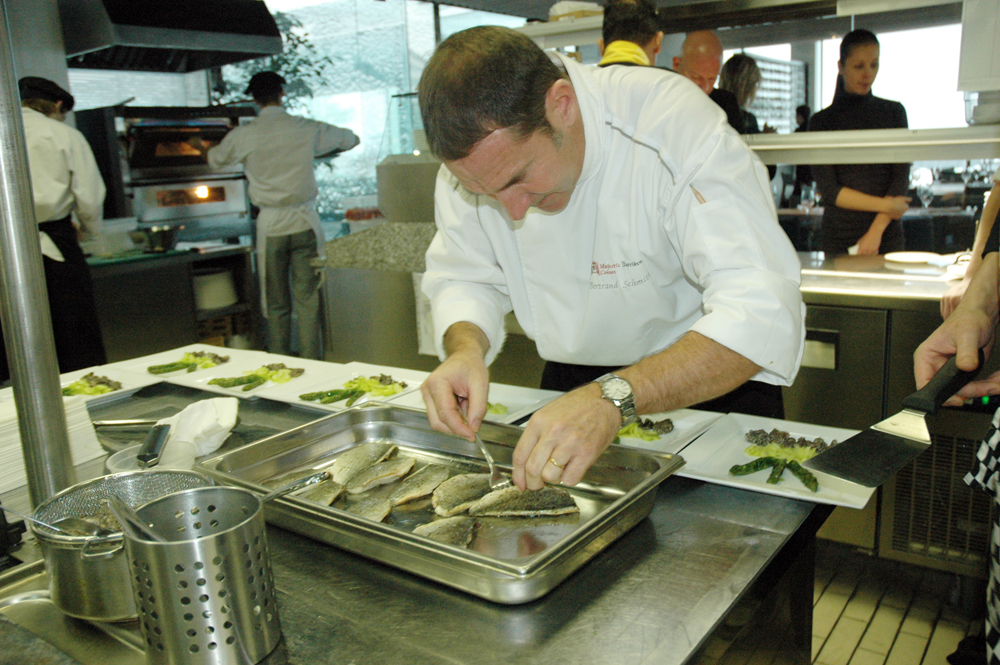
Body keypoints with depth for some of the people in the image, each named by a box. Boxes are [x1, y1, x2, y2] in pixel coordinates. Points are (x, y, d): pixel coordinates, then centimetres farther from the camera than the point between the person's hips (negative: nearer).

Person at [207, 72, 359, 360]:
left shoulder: (244, 135, -2)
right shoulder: (307, 129, -1)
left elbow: (215, 159, 17)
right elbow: (350, 139, 16)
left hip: (270, 224, 0)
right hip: (304, 220, 0)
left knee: (276, 304, 9)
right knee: (308, 300, 4)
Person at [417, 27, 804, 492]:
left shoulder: (676, 126, -29)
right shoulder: (475, 146, -14)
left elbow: (761, 315, -36)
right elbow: (465, 279, -3)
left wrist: (614, 399, -48)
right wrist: (466, 349, -25)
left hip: (709, 384, -3)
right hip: (571, 380, 4)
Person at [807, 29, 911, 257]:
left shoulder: (894, 112, 10)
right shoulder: (822, 121, 3)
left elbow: (901, 177, 1)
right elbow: (828, 190, -4)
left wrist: (876, 231, -11)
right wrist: (884, 205, -9)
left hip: (888, 236, 2)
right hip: (839, 239, -1)